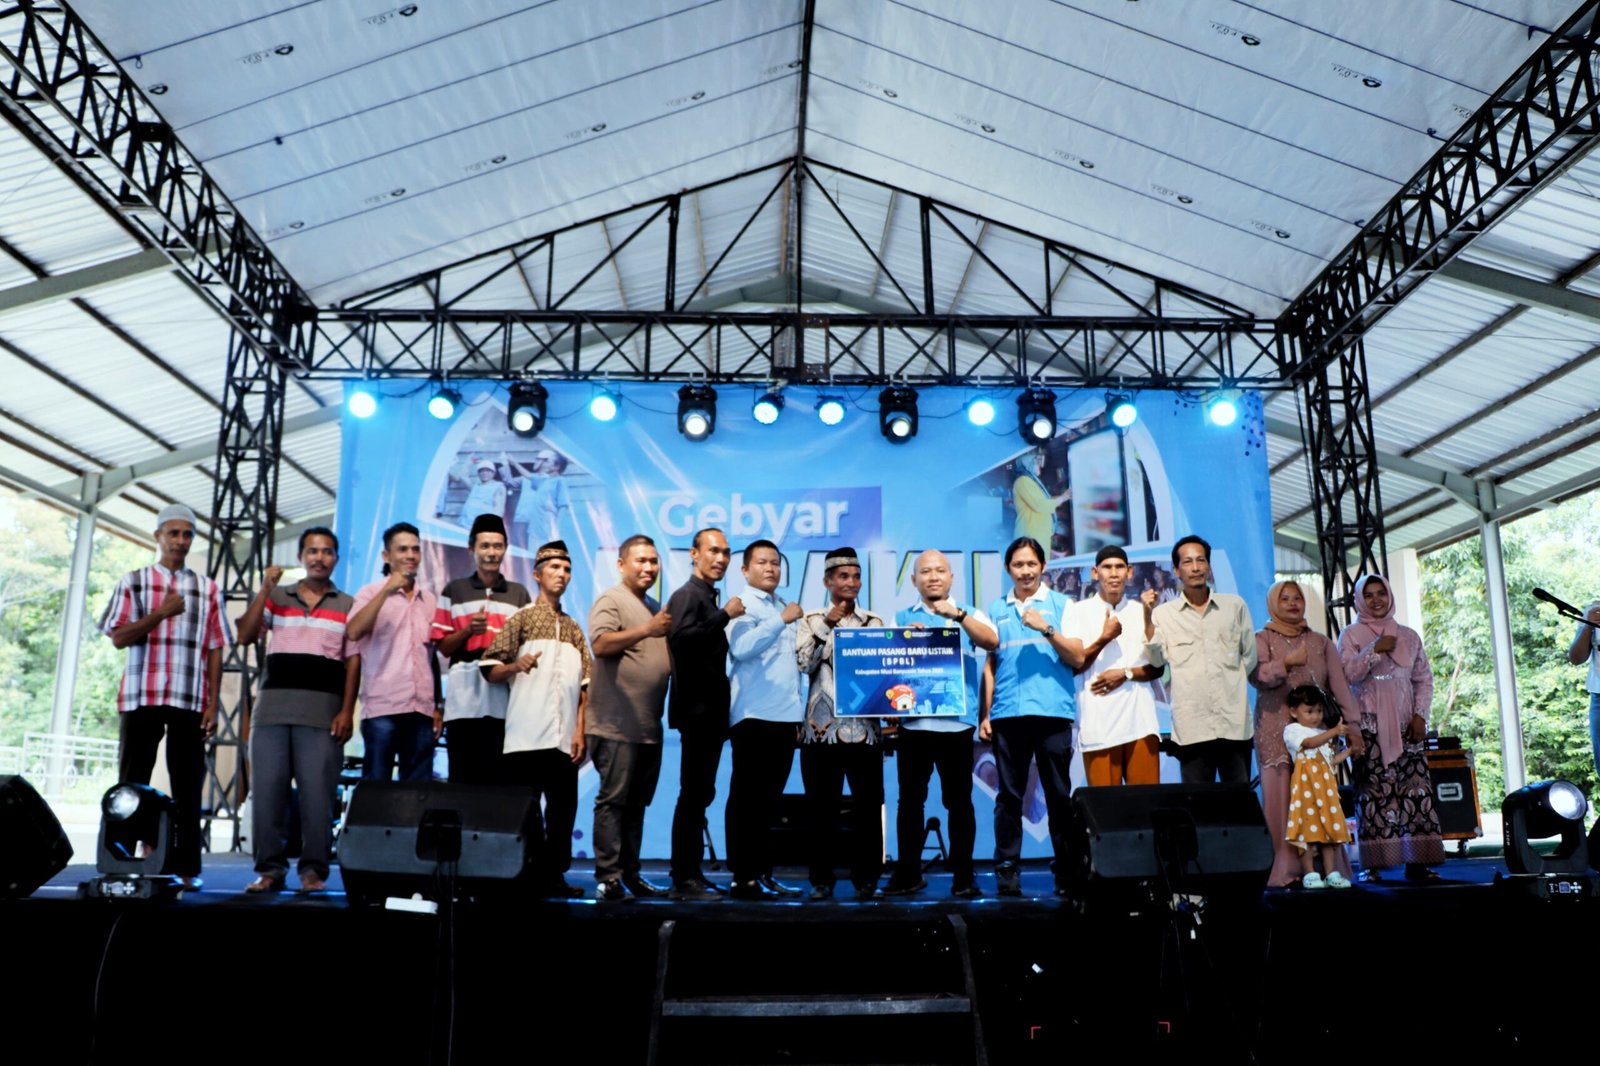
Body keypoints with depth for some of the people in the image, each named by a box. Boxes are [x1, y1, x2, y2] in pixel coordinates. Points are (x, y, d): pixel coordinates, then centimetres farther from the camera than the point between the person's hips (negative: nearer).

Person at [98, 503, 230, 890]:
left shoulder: (207, 589, 11)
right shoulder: (133, 581, 8)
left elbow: (214, 650, 8)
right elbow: (118, 638, 1)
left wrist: (213, 704, 0)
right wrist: (161, 613, -12)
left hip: (191, 700, 1)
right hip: (141, 697, -1)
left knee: (188, 786, 1)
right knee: (132, 782, 3)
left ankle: (186, 867, 3)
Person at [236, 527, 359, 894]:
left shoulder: (347, 605, 10)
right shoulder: (276, 596, 15)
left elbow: (353, 661, 5)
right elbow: (245, 636, 3)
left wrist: (347, 711, -5)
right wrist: (265, 589, -4)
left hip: (323, 711, -2)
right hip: (272, 707, 2)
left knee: (317, 792, -6)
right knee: (267, 788, 0)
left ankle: (313, 869, 2)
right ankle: (270, 868, 9)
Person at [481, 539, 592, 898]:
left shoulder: (574, 630, 18)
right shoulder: (522, 619, 6)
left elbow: (584, 687, 15)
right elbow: (490, 672, -1)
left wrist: (580, 732, 5)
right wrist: (517, 665, -21)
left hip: (564, 740, 4)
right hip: (527, 737, -4)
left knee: (563, 809, 4)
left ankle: (553, 875, 14)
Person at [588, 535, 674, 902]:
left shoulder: (654, 608, 20)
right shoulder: (610, 601, -6)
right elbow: (600, 644, -22)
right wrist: (647, 630, -30)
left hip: (649, 726, 8)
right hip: (616, 725, -8)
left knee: (637, 803, 11)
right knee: (613, 800, -6)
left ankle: (630, 874, 18)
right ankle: (607, 878, -1)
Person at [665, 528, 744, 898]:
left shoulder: (710, 597, 17)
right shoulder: (688, 595, -9)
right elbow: (682, 637, -28)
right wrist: (726, 615, -22)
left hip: (710, 711, 9)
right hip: (696, 710, -9)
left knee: (700, 794, 13)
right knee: (693, 794, -7)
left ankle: (692, 874, 20)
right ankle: (683, 879, -1)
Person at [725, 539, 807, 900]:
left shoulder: (784, 608, 21)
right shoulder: (742, 606, -2)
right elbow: (741, 648, -22)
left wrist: (799, 713, 20)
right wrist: (782, 621, -23)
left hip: (785, 717, 7)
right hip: (754, 717, -7)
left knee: (769, 800, 12)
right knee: (747, 799, -3)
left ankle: (763, 873, 18)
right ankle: (743, 878, 0)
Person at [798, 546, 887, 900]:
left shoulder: (874, 622, 12)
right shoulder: (813, 620, 8)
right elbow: (804, 662, -6)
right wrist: (826, 625, -11)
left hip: (864, 724, 1)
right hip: (822, 725, -1)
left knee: (868, 804, 0)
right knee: (822, 806, 1)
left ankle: (866, 878, 9)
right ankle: (821, 879, 10)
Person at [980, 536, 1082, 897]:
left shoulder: (1061, 605, 9)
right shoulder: (996, 610, 15)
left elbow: (1078, 659, 2)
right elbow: (989, 664, 14)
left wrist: (1046, 628, -11)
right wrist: (984, 715, 7)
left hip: (1053, 712, -2)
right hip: (1007, 714, 2)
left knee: (1059, 795, 1)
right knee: (1009, 795, 3)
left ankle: (1066, 871, 8)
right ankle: (1006, 871, 7)